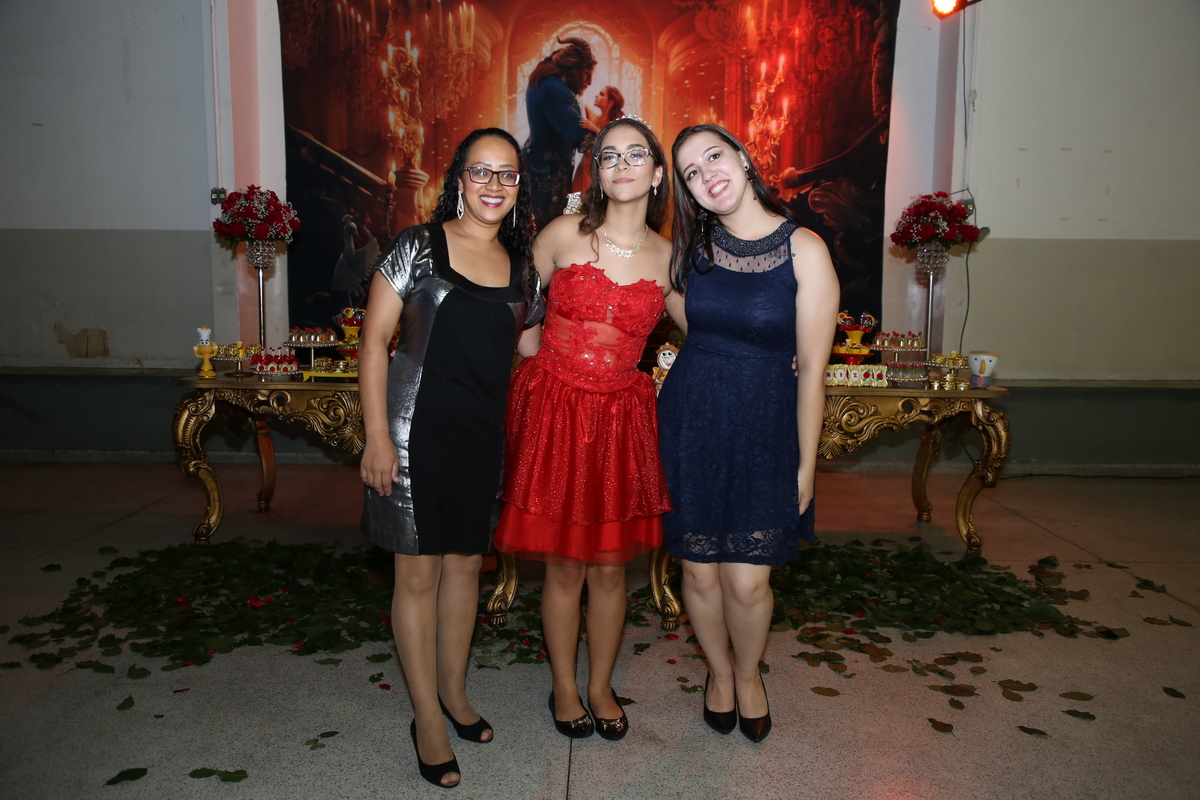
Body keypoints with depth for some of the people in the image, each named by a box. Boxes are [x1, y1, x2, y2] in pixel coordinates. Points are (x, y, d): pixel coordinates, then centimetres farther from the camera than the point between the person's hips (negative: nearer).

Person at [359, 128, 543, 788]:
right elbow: (374, 341, -7)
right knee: (419, 570, 3)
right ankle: (427, 720, 20)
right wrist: (377, 436, -13)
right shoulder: (417, 247, -5)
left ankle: (454, 692, 35)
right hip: (417, 428, -4)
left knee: (466, 562, 15)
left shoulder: (521, 266, 9)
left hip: (484, 433, 5)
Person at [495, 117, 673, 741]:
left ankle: (601, 686, 32)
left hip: (621, 417, 2)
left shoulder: (669, 258, 3)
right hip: (555, 409, -2)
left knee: (610, 565, 10)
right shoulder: (565, 235, -4)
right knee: (563, 565, 7)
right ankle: (563, 687, 30)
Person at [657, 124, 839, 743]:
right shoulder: (693, 247, 1)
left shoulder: (803, 249, -10)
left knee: (747, 579, -1)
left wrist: (806, 465, -4)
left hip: (765, 427, -3)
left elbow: (811, 370, -8)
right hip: (690, 418, 3)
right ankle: (719, 671, 38)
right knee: (699, 571, 8)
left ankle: (748, 675, 32)